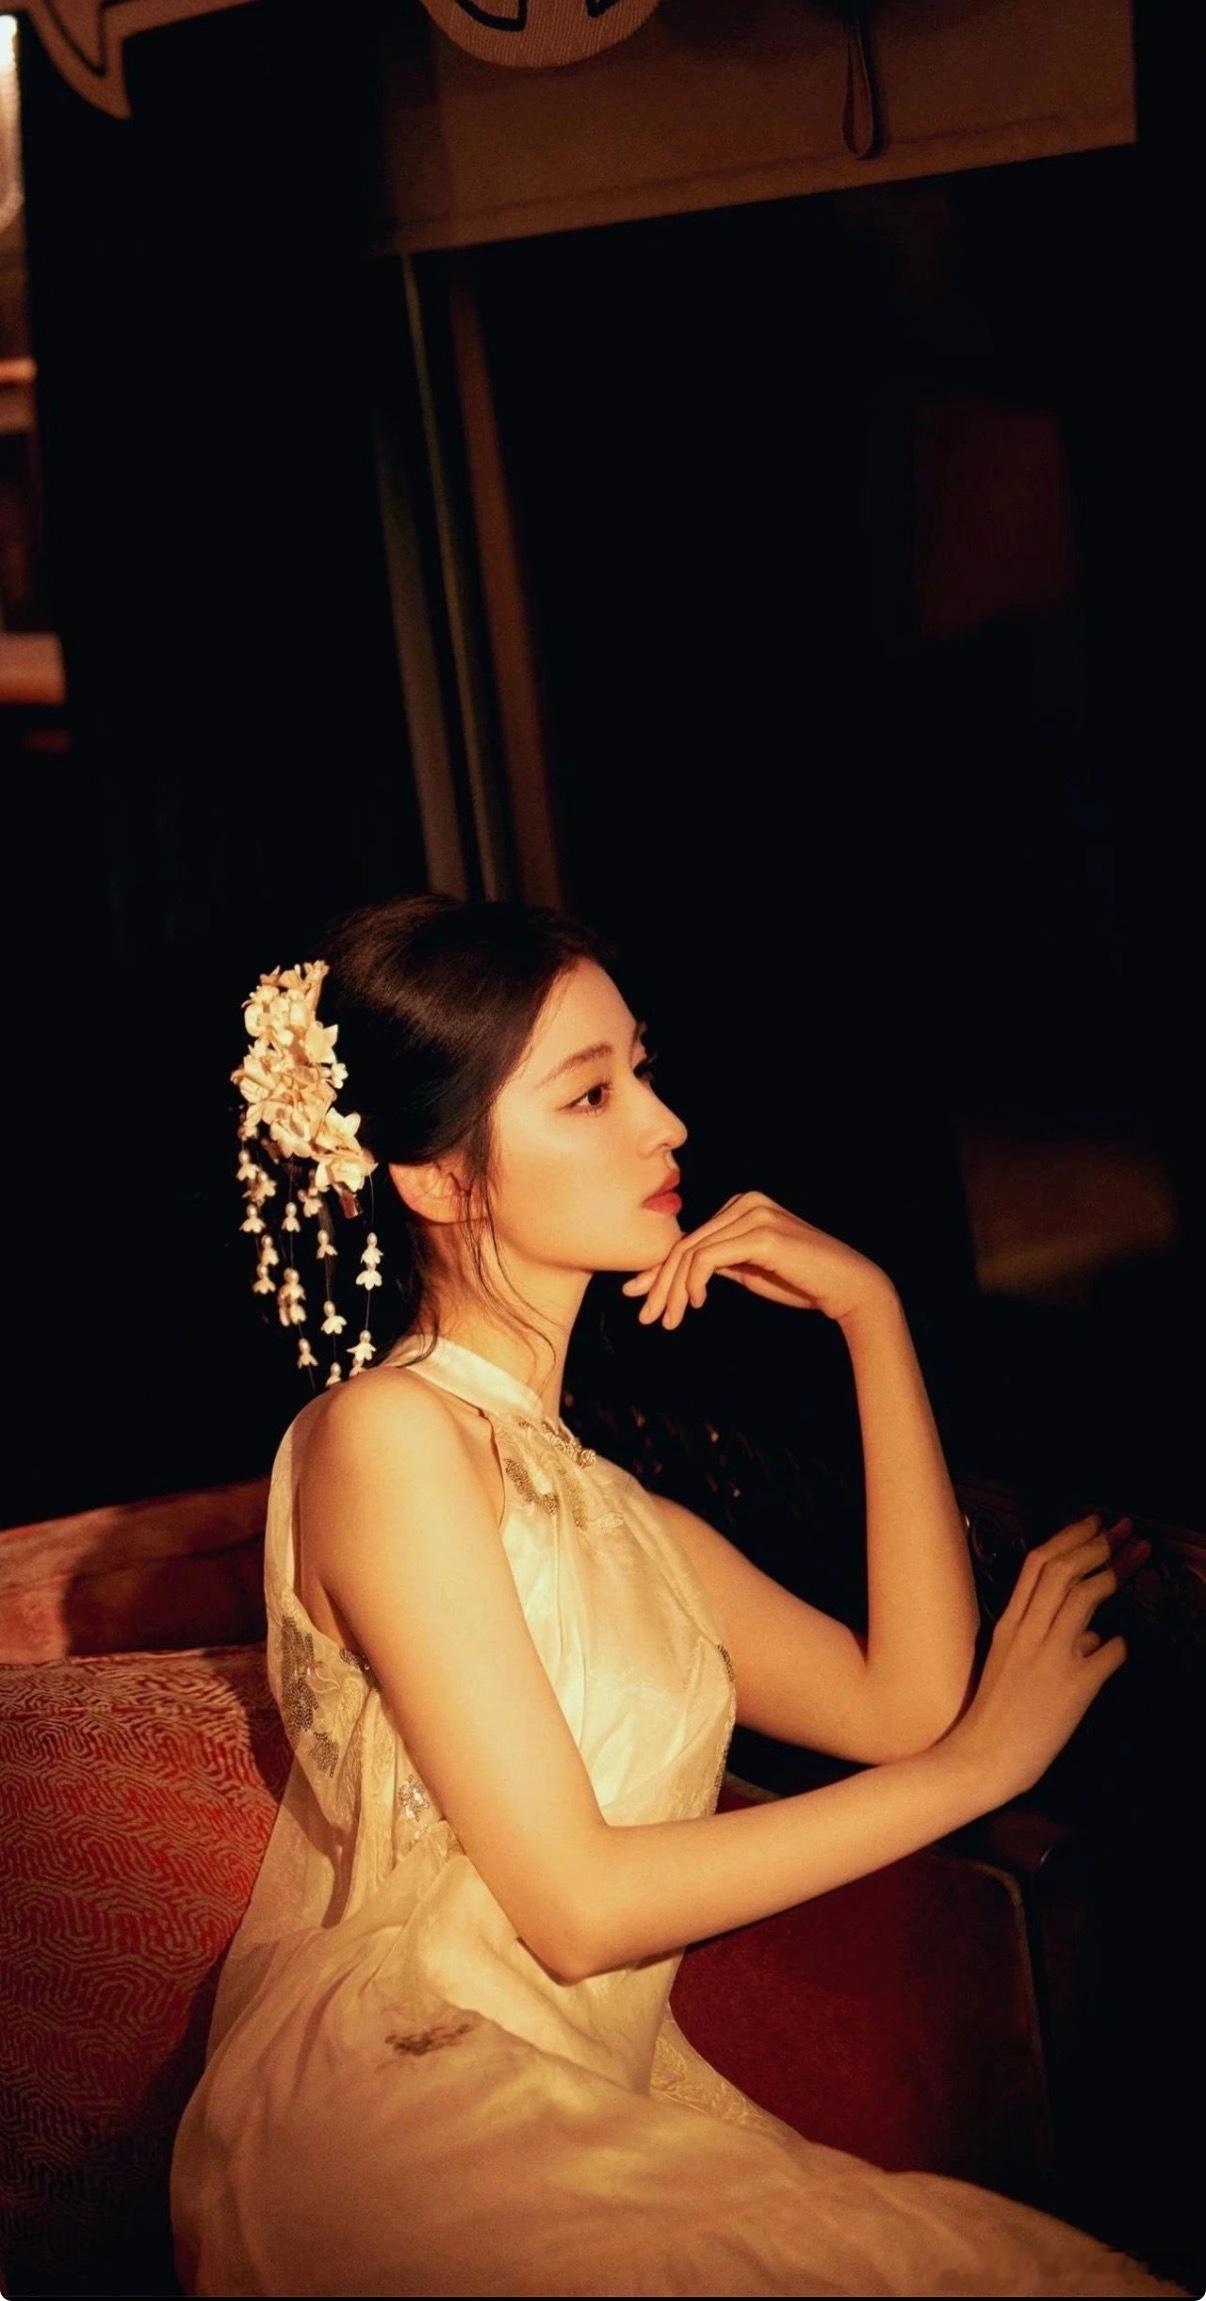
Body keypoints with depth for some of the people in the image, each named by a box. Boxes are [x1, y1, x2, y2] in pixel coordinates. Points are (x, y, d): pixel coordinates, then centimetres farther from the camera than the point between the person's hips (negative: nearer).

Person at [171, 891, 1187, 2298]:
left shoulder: (595, 1495, 13)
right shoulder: (385, 1434, -12)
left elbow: (901, 1707, 4)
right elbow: (576, 1904, -15)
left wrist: (871, 1314, 6)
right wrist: (984, 1758, -8)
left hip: (592, 2103, 7)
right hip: (401, 2121, -7)